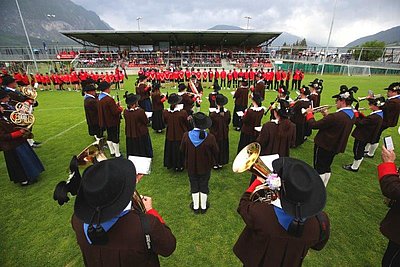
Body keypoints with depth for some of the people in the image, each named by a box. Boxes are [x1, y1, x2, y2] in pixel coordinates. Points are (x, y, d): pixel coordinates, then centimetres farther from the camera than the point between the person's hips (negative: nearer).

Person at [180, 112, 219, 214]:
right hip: (205, 167, -1)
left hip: (191, 166, 1)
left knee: (194, 186, 21)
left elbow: (182, 150, -6)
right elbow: (215, 151, -12)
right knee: (204, 186, 21)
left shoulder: (186, 136, -22)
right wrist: (211, 161, 9)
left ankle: (195, 207, 39)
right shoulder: (210, 137, -27)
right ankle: (203, 207, 39)